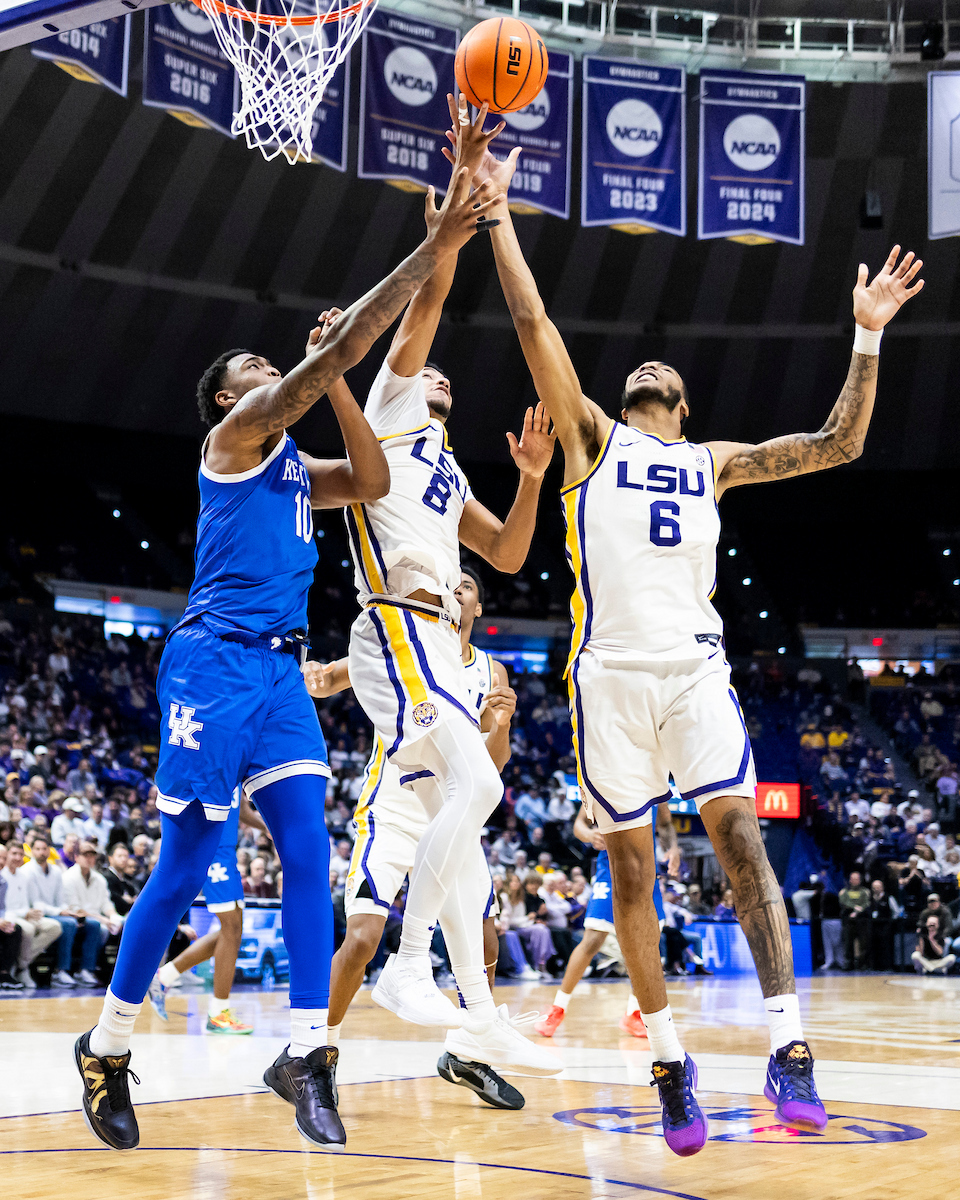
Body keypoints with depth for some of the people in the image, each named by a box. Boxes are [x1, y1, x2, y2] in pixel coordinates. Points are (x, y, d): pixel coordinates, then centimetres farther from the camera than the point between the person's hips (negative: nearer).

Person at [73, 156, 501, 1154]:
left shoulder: (293, 463, 22)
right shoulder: (233, 435, -2)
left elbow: (372, 484, 11)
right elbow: (341, 349, -11)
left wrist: (338, 386, 4)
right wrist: (433, 249, -12)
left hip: (281, 668, 8)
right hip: (215, 661, -8)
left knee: (308, 850, -6)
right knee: (185, 867, -3)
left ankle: (306, 1050, -7)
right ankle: (105, 1050, 12)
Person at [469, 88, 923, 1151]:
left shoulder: (714, 461, 20)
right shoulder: (592, 437, 14)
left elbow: (837, 444, 15)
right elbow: (533, 324, 6)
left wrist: (866, 338, 7)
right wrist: (497, 213, 2)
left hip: (695, 668, 1)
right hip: (610, 672, -1)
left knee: (740, 837, -14)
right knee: (631, 871, 1)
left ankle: (788, 1049, -16)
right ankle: (670, 1062, 11)